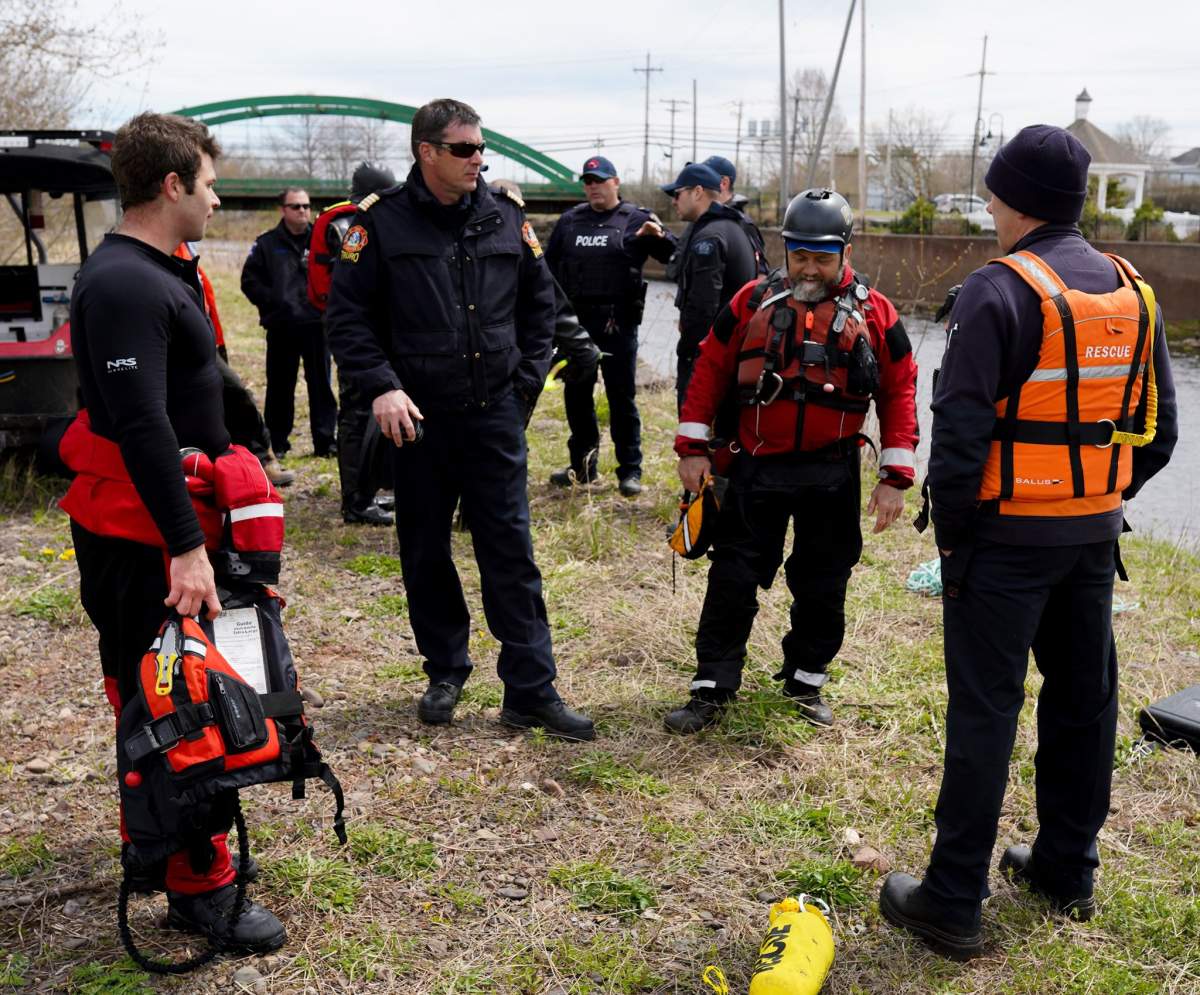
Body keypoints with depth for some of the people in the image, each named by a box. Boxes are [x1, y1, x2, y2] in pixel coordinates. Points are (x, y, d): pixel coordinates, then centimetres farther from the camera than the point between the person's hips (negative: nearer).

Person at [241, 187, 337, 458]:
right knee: (280, 386, 6)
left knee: (321, 384, 4)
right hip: (280, 327, 0)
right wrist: (274, 303, -9)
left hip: (316, 324, 1)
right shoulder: (267, 243, 6)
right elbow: (250, 281, 4)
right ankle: (276, 443, 14)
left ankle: (325, 440, 10)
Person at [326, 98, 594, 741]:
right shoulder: (383, 223, -4)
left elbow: (540, 302, 15)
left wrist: (527, 379, 9)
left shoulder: (506, 220, 5)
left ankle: (530, 689, 8)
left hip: (494, 415, 1)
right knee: (425, 552, 10)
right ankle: (445, 672, 28)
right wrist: (380, 386, -15)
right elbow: (347, 314, -3)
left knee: (511, 550, 1)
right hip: (416, 416, -1)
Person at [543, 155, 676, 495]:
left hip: (618, 324, -4)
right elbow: (550, 265, 16)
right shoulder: (570, 220, 12)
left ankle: (630, 470, 9)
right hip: (575, 323, 4)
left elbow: (673, 254, -8)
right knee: (576, 395, 11)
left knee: (621, 398, 1)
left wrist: (659, 236, -30)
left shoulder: (635, 219, 0)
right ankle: (582, 465, 24)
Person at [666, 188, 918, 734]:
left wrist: (895, 477, -4)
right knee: (732, 580, 4)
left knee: (822, 584, 12)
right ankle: (712, 688, 15)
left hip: (831, 477, 0)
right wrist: (693, 447, -1)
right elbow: (710, 368, 4)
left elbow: (899, 391, 1)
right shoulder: (753, 301, 0)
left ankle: (806, 681, 31)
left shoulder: (874, 313, -1)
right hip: (757, 469, 0)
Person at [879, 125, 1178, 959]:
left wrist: (951, 535, -8)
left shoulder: (1000, 290, -15)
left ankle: (953, 903, 8)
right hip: (1094, 535, 7)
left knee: (985, 712, -1)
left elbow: (961, 430, -19)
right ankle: (1067, 871, 32)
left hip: (1008, 537, -7)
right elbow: (1158, 431, 11)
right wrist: (1101, 503, 17)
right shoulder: (1133, 292, 8)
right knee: (1084, 697, 16)